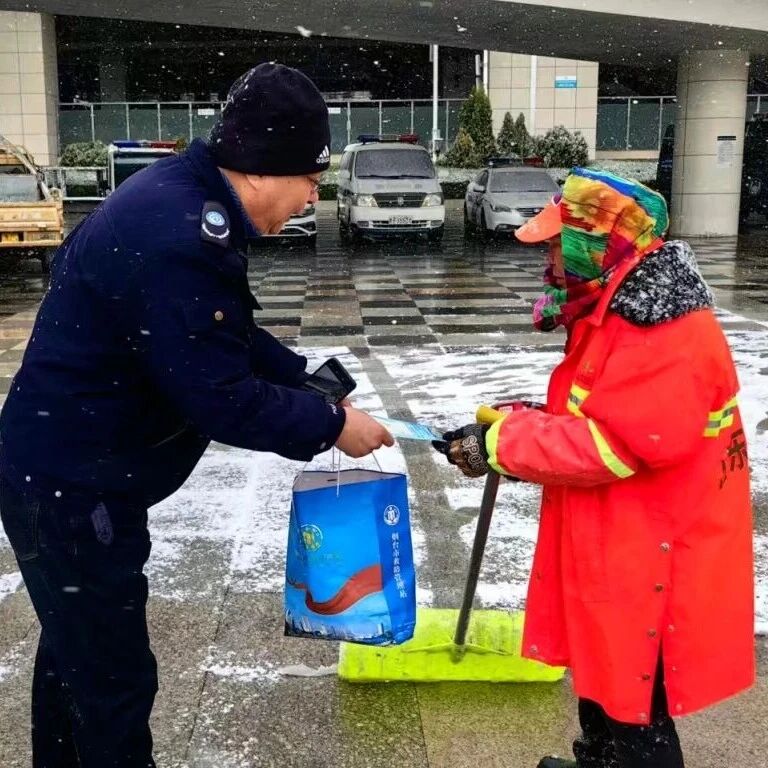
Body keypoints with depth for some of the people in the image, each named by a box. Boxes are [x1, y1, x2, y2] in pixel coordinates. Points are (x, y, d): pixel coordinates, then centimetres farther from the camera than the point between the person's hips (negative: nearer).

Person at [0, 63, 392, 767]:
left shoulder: (180, 197, 3)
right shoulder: (179, 239, -30)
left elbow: (227, 335, 14)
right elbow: (220, 398, -26)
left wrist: (305, 376, 5)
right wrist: (330, 425, -14)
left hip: (64, 474, 11)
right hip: (73, 490, -10)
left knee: (75, 647, 27)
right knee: (114, 677, 5)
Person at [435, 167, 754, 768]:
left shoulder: (665, 337, -26)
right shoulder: (620, 311, 8)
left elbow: (608, 445, -27)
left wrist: (501, 445, -20)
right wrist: (530, 422, 0)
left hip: (649, 559, -10)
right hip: (613, 546, 10)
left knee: (635, 709, 5)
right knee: (601, 673, 27)